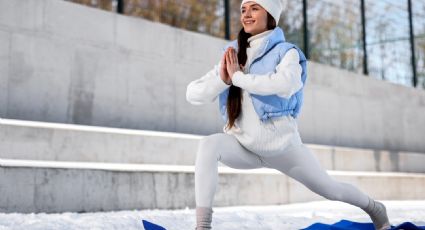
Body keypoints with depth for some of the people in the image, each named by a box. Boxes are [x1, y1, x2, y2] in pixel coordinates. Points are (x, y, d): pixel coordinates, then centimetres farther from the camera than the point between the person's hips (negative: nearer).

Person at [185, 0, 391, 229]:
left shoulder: (285, 51, -6)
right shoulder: (233, 56, 4)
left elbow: (283, 83, -30)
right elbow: (193, 94, -2)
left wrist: (238, 77, -22)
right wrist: (222, 78, -20)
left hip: (280, 143, -2)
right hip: (242, 144, 3)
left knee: (330, 189, 14)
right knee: (208, 145, -29)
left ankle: (375, 208, 46)